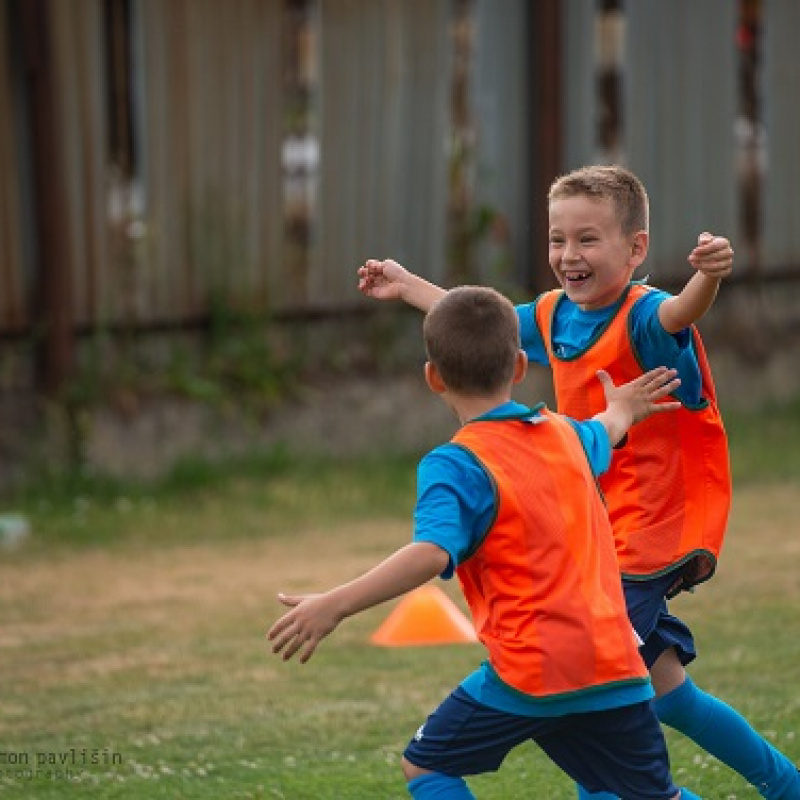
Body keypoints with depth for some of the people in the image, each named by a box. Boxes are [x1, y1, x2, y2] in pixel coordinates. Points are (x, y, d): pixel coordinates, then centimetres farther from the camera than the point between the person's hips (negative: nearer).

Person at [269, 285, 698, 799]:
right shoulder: (563, 435, 12)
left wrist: (335, 605, -31)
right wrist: (620, 410, 63)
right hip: (615, 662, 6)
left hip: (530, 670, -6)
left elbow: (432, 554, -27)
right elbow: (599, 437, 38)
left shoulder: (456, 466, -10)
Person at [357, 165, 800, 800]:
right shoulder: (554, 315, 4)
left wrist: (709, 276, -67)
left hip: (642, 545, -9)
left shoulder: (643, 317, -20)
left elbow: (678, 314, -45)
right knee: (666, 695, 15)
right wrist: (410, 286, 35)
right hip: (597, 543, 9)